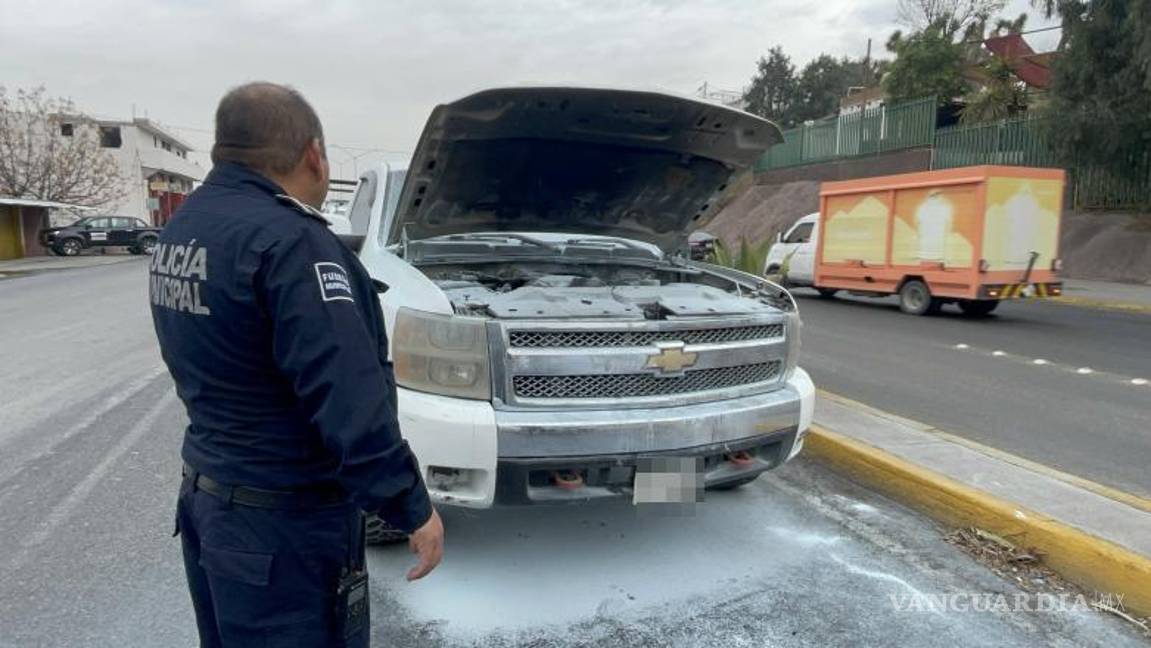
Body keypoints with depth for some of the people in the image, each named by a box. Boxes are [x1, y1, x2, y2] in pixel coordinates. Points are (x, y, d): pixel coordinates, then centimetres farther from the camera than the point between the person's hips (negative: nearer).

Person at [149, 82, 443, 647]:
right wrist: (412, 507, -21)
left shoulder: (182, 229, 7)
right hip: (282, 521, -9)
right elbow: (348, 399, -28)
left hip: (204, 495, 10)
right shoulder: (288, 242, -24)